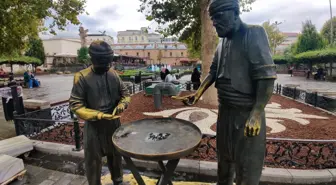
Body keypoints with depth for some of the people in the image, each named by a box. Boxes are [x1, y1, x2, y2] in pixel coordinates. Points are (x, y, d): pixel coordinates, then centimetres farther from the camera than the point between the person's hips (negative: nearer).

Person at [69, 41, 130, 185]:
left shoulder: (113, 74, -1)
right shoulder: (81, 77, -14)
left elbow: (125, 93, 8)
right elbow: (75, 105, -15)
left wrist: (122, 104, -13)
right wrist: (98, 115, -26)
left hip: (114, 123, 4)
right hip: (94, 125, -4)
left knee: (115, 154, 21)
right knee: (93, 159, 10)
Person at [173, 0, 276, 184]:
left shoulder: (254, 34, -11)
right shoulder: (223, 41, 11)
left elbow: (266, 76, -18)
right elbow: (213, 71, 14)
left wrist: (256, 114, -24)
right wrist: (198, 94, 2)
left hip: (246, 112, -7)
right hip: (224, 110, 7)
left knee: (246, 166, 5)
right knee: (224, 158, 22)